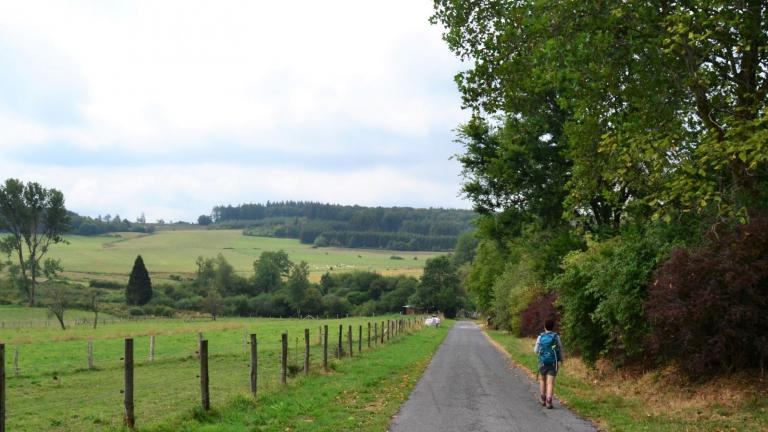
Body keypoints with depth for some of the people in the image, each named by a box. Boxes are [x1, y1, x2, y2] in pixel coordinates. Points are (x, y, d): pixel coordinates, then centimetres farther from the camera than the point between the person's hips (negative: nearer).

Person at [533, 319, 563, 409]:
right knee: (550, 383, -3)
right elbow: (560, 349, 2)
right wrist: (561, 359, 20)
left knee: (542, 380, 21)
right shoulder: (556, 337, -5)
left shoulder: (540, 337, -3)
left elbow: (536, 350, 2)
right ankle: (549, 401, -17)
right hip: (553, 362, -1)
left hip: (543, 362, 1)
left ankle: (543, 400, 22)